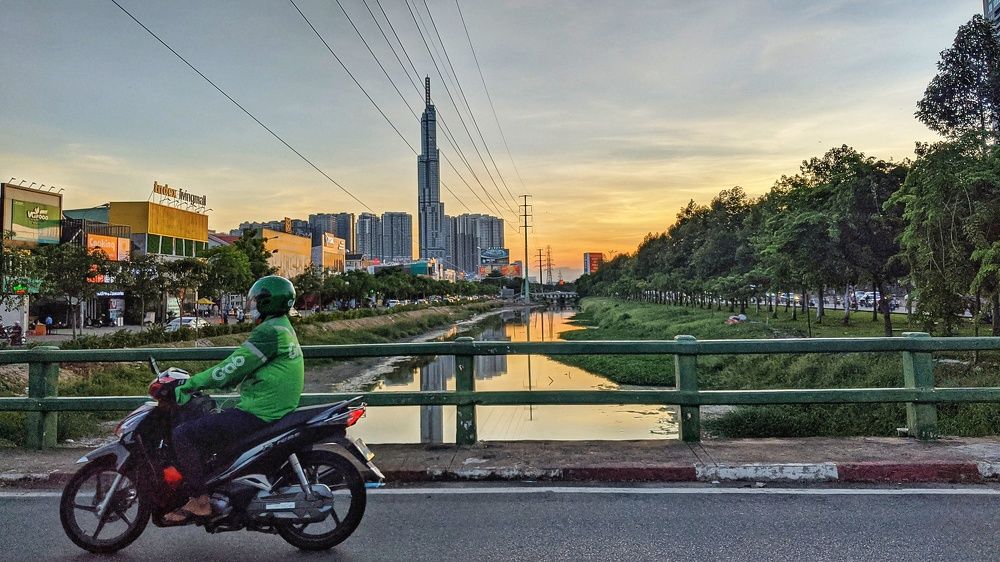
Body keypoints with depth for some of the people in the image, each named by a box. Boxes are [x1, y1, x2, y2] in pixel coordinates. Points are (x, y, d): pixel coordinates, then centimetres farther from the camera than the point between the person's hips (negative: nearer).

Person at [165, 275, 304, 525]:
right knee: (205, 423, 26)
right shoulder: (282, 329, 17)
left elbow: (231, 369, -18)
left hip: (256, 415, -11)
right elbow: (239, 371, 23)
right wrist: (197, 383, 20)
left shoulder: (269, 332, -16)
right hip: (275, 410, 11)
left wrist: (189, 385, -8)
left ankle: (198, 501, -5)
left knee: (183, 435, -10)